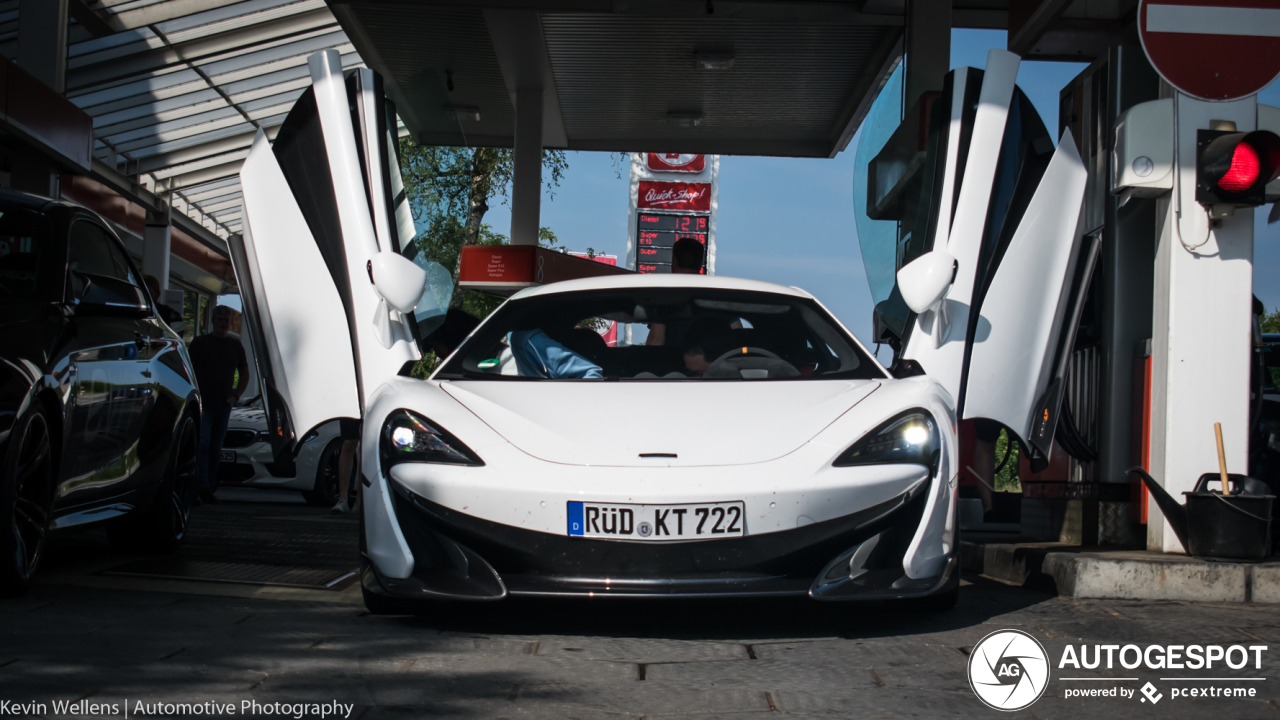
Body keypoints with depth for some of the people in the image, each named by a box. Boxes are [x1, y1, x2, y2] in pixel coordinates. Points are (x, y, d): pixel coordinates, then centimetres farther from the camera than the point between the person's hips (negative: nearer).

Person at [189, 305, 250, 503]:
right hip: (202, 404, -4)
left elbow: (245, 374, 22)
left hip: (223, 406, 4)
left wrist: (236, 395, 8)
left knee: (216, 448, 9)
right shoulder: (200, 343, 2)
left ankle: (211, 485, 15)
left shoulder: (236, 346, 13)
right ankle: (203, 486, -19)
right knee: (202, 444, -14)